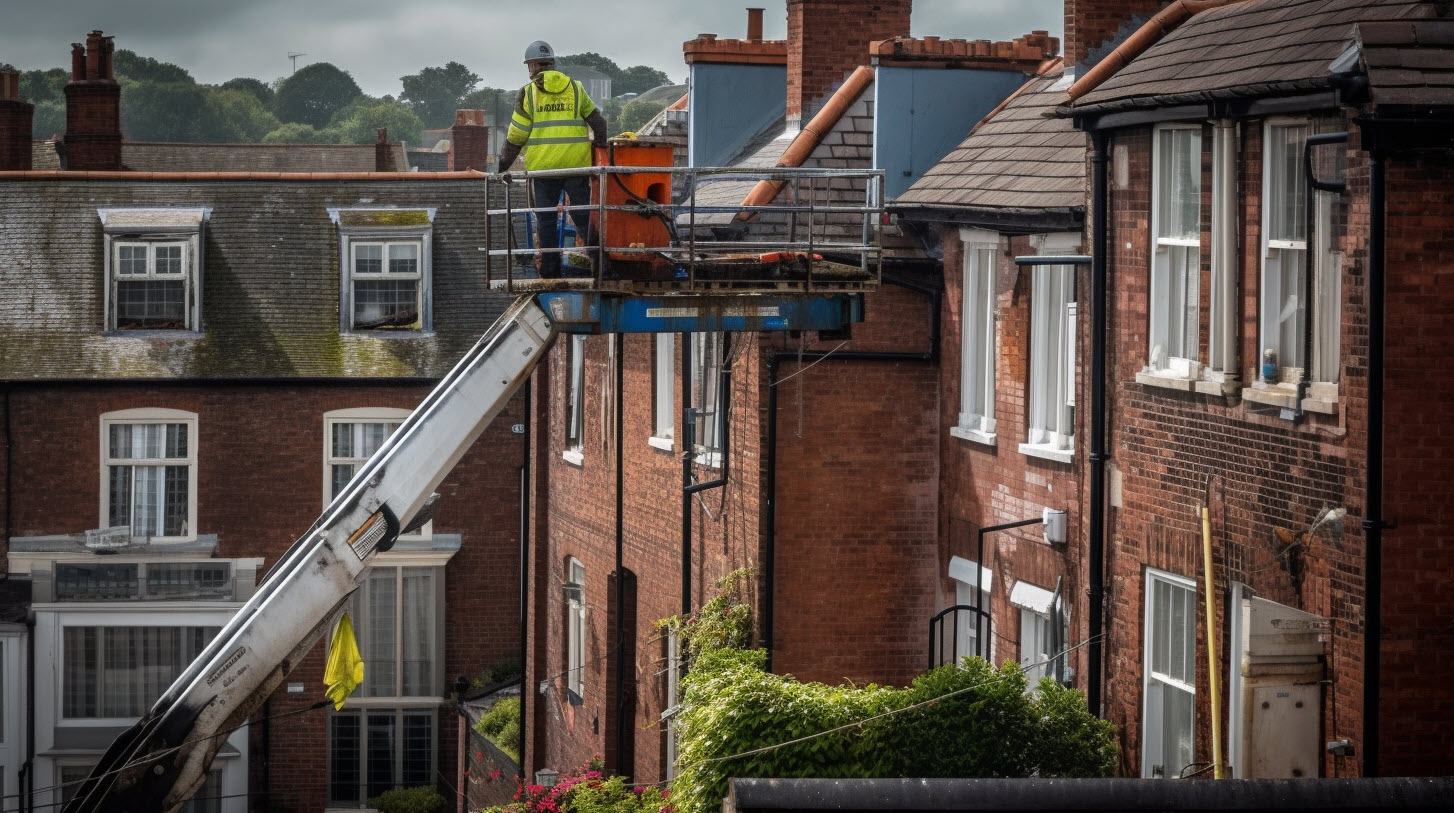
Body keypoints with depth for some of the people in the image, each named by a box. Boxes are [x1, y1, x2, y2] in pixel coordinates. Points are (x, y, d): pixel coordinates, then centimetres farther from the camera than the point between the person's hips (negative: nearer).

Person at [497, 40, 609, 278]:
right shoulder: (575, 88, 6)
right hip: (576, 165, 2)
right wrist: (600, 144, 22)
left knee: (546, 220, 6)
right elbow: (597, 122, 8)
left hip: (543, 167, -2)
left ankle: (550, 270, 6)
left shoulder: (528, 93, 0)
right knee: (583, 215, 5)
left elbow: (517, 134, -1)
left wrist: (504, 162, 9)